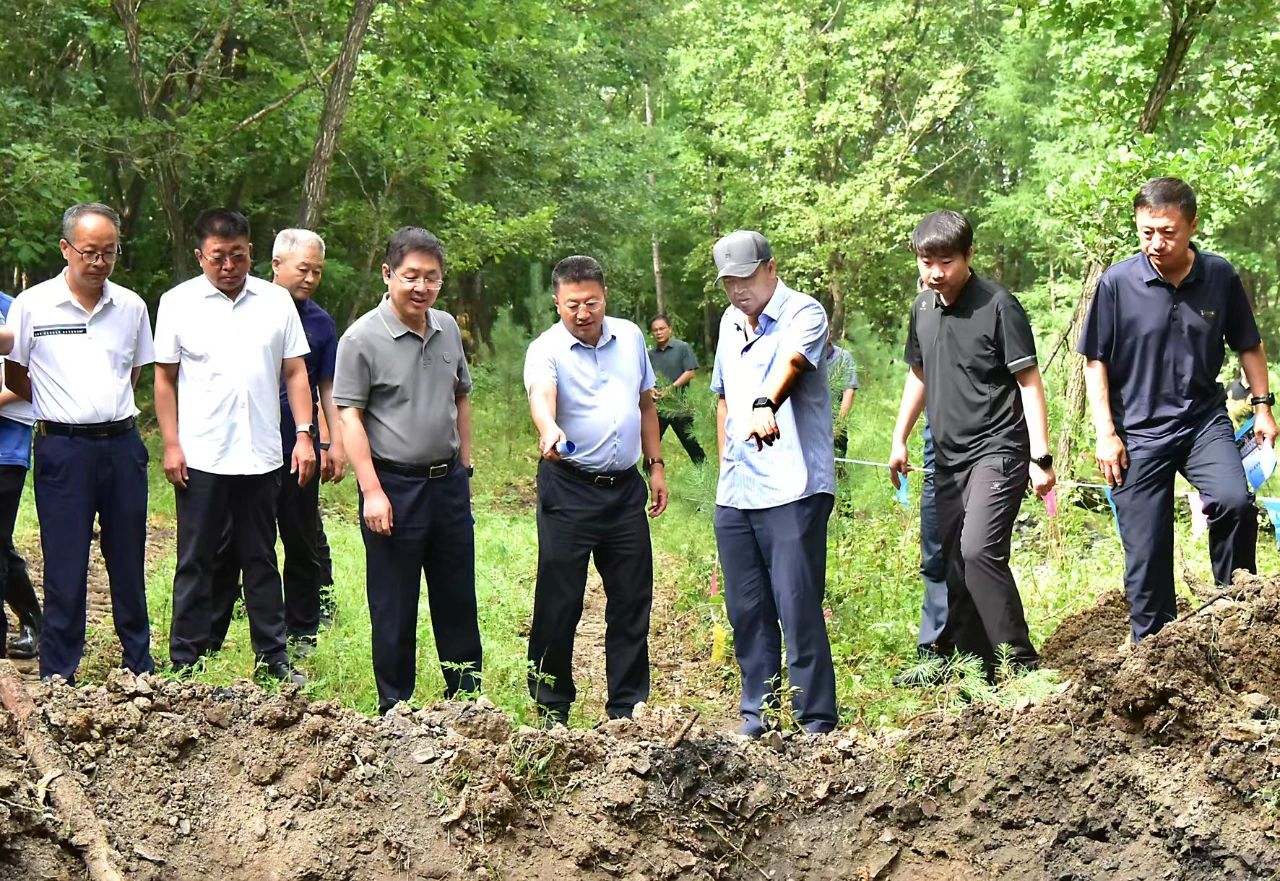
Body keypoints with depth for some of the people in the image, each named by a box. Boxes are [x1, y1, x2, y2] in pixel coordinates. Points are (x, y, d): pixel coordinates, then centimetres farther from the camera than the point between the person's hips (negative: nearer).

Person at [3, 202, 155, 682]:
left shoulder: (131, 306, 4)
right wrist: (63, 408, 10)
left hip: (122, 444, 3)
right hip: (63, 449, -3)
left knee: (129, 564, 10)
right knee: (64, 570, 0)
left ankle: (141, 671, 20)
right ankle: (57, 679, 7)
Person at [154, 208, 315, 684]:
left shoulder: (276, 301, 5)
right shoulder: (178, 302, 0)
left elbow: (295, 373, 7)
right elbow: (165, 378, 2)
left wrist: (304, 434, -2)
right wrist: (171, 445, -4)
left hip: (262, 457, 2)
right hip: (200, 458, -2)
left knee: (262, 560, 11)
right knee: (196, 562, 5)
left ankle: (273, 654, 18)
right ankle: (186, 660, 11)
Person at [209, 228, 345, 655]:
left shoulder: (320, 323, 7)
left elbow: (327, 388, 11)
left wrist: (336, 442, 3)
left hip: (298, 451, 2)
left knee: (303, 547, 9)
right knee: (230, 545, 4)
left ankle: (302, 635, 20)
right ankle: (209, 636, 11)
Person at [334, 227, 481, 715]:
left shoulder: (447, 329, 7)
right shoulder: (363, 338, -11)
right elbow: (349, 416, -12)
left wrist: (464, 467, 15)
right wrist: (372, 492, -17)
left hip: (448, 482, 6)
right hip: (394, 486, -5)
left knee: (458, 600, 14)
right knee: (394, 609, 4)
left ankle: (467, 697, 26)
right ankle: (395, 708, 15)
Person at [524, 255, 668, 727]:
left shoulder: (630, 338, 7)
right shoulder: (546, 350, -10)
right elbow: (541, 396, -31)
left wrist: (656, 464, 15)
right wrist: (549, 432, -52)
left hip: (625, 488, 5)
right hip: (568, 491, -5)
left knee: (631, 600, 8)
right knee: (558, 603, -2)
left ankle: (628, 708, 18)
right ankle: (551, 707, 10)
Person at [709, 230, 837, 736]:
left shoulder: (804, 314, -8)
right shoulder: (730, 323, 16)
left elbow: (790, 363, -30)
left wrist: (765, 405, -49)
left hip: (792, 491, -7)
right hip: (734, 496, 7)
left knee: (799, 609, -8)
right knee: (746, 611, 11)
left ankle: (817, 723, -1)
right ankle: (757, 714, 20)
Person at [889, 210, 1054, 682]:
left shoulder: (997, 306, -12)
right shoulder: (923, 307, 9)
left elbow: (1029, 382, -11)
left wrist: (1041, 457, -15)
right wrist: (899, 440, 19)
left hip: (997, 449, -8)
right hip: (948, 456, 8)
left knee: (979, 549, -22)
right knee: (952, 560, 10)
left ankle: (1019, 661, -16)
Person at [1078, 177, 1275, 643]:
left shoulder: (1221, 277, -3)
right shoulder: (1117, 283, -9)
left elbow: (1248, 345, 12)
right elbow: (1096, 361, -1)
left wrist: (1262, 405, 7)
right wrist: (1106, 433, -4)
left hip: (1204, 420, 1)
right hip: (1139, 432, -1)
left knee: (1234, 501, -26)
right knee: (1145, 553, 2)